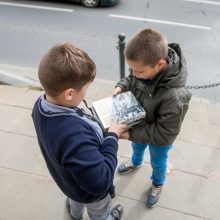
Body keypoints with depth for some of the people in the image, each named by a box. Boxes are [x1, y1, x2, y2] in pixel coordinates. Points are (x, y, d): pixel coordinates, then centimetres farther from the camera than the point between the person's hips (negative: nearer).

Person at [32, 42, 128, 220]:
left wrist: (99, 131, -10)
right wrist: (112, 136, -33)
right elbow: (100, 182, -40)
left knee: (76, 199, 42)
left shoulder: (41, 105, -23)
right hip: (92, 192, -7)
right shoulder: (76, 136, -51)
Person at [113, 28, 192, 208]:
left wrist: (131, 134, -30)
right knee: (137, 146, 35)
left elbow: (164, 133, -31)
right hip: (139, 125, 5)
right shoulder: (146, 65, -25)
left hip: (159, 138, -5)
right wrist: (122, 86, -22)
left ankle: (157, 184, 60)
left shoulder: (175, 97, -44)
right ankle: (136, 162, 71)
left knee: (158, 162, 26)